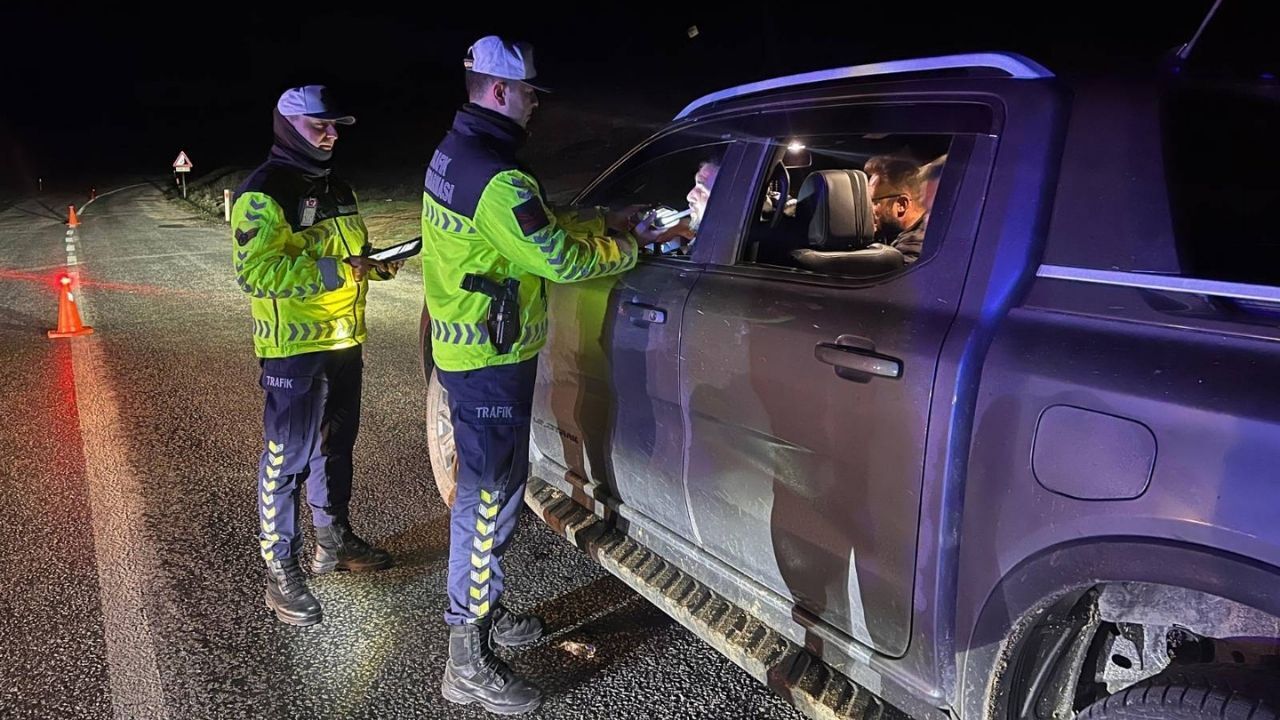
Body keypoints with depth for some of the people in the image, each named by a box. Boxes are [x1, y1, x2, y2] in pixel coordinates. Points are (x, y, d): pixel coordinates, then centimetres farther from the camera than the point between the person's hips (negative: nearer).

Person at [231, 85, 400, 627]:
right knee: (287, 460, -3)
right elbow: (254, 271, -25)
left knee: (336, 446, 19)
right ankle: (281, 571, 8)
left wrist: (375, 262, 5)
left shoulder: (336, 189, 14)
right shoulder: (263, 193, -14)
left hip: (343, 343, 9)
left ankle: (334, 540, 36)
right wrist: (336, 271, -27)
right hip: (293, 349, -9)